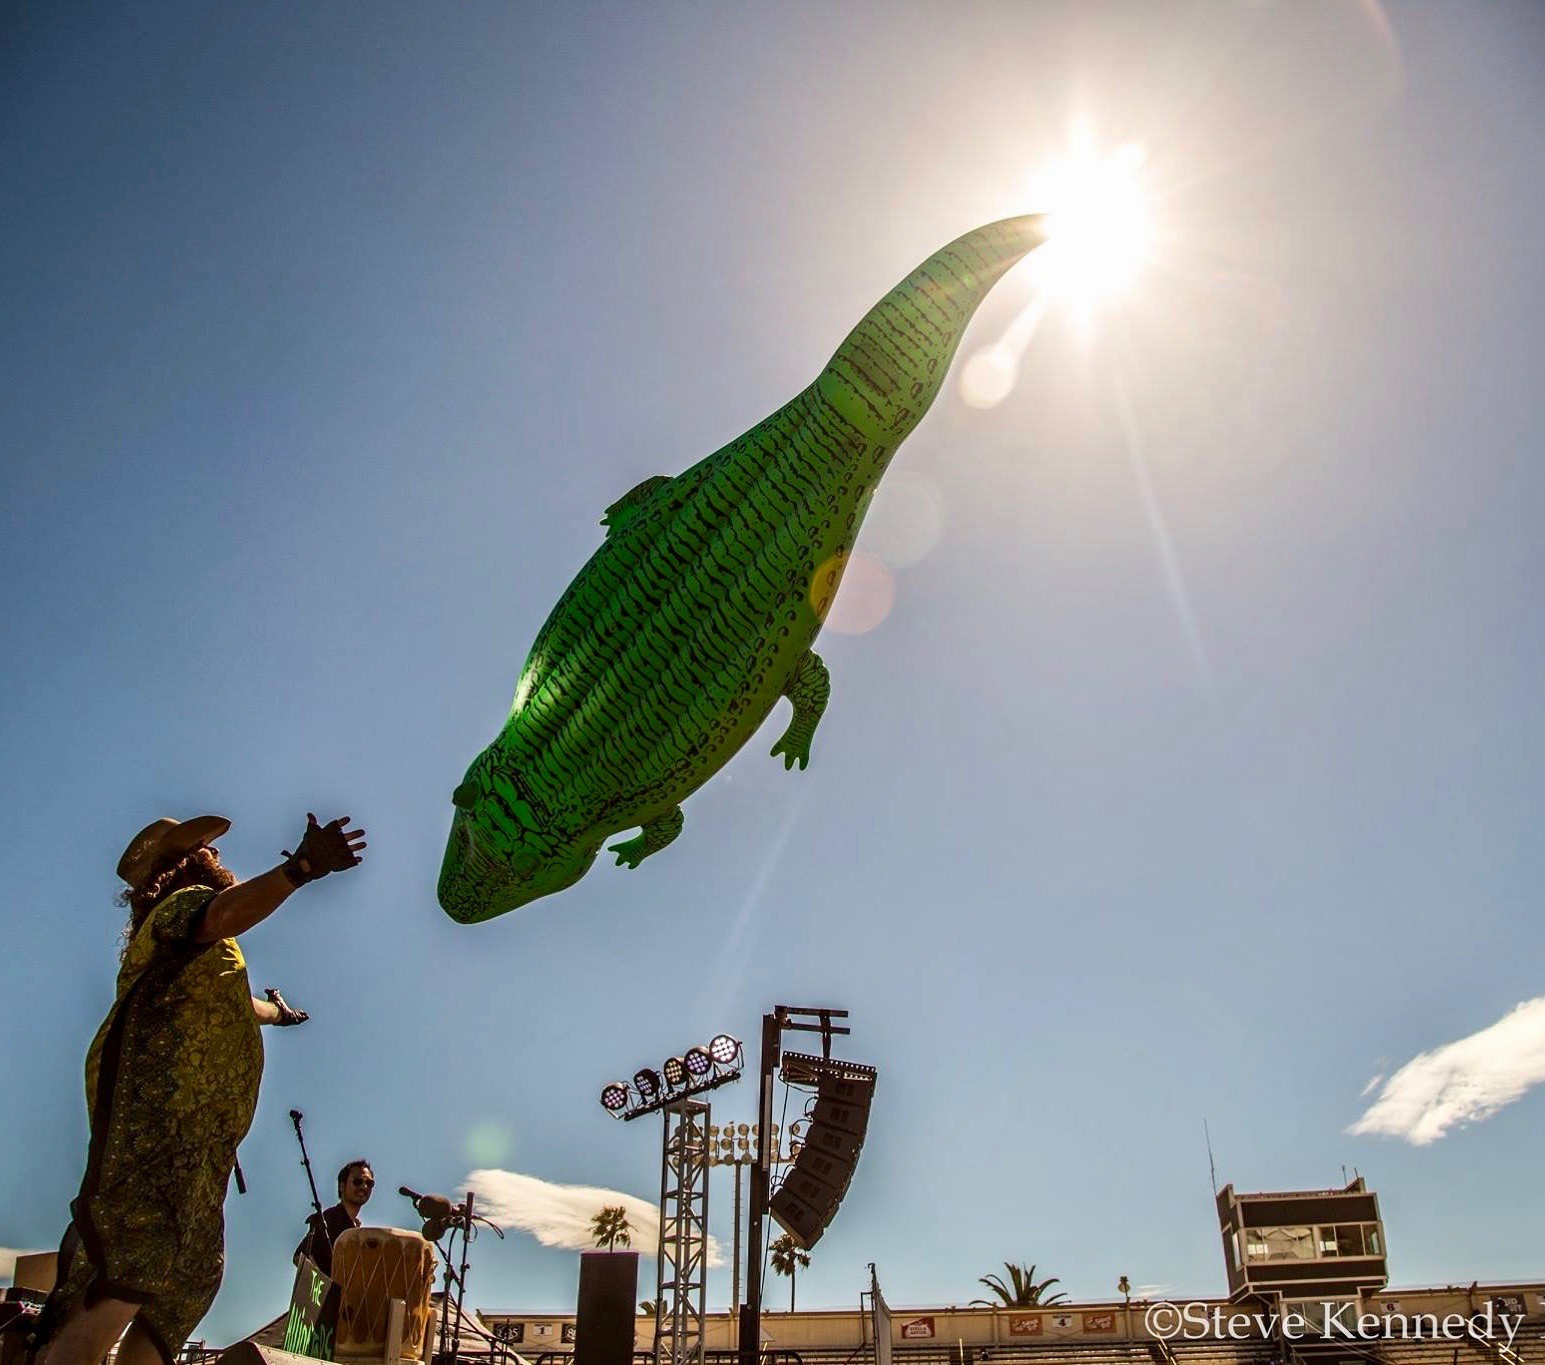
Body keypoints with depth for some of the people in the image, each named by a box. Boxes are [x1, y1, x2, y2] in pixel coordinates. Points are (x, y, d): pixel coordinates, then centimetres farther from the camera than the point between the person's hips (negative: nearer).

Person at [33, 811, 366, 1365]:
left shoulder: (210, 954, 34)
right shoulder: (184, 901, 5)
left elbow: (233, 1004, 54)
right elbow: (226, 913, -22)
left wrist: (279, 1013, 73)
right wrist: (301, 867, -33)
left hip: (191, 1124, 10)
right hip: (156, 1097, -10)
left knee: (190, 1273, 4)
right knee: (135, 1259, -23)